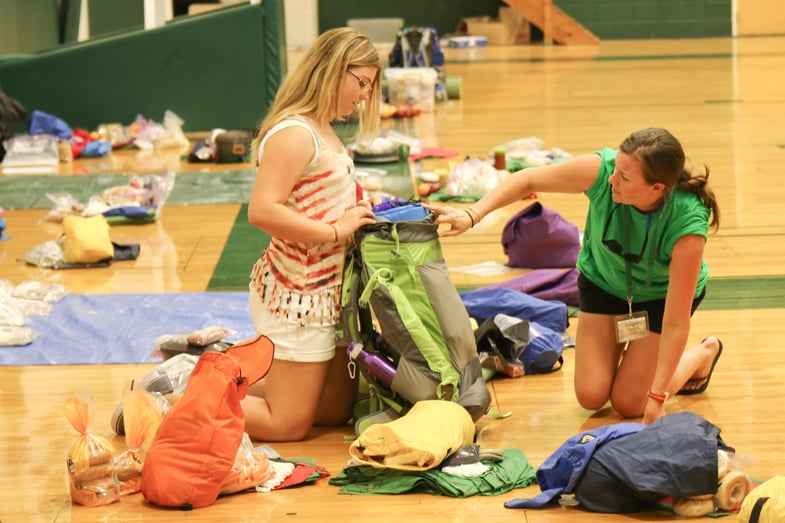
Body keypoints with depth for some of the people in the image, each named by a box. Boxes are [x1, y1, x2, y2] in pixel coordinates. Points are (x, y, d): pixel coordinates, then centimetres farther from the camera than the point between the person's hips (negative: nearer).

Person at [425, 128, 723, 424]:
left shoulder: (687, 223, -40)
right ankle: (619, 347, 30)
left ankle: (705, 353, 22)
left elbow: (676, 322, -34)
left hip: (661, 295, -3)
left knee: (628, 403, -3)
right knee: (591, 396, -4)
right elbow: (529, 180, -18)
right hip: (604, 280, 3)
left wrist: (657, 397, -32)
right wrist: (472, 215, -30)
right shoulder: (602, 170, -35)